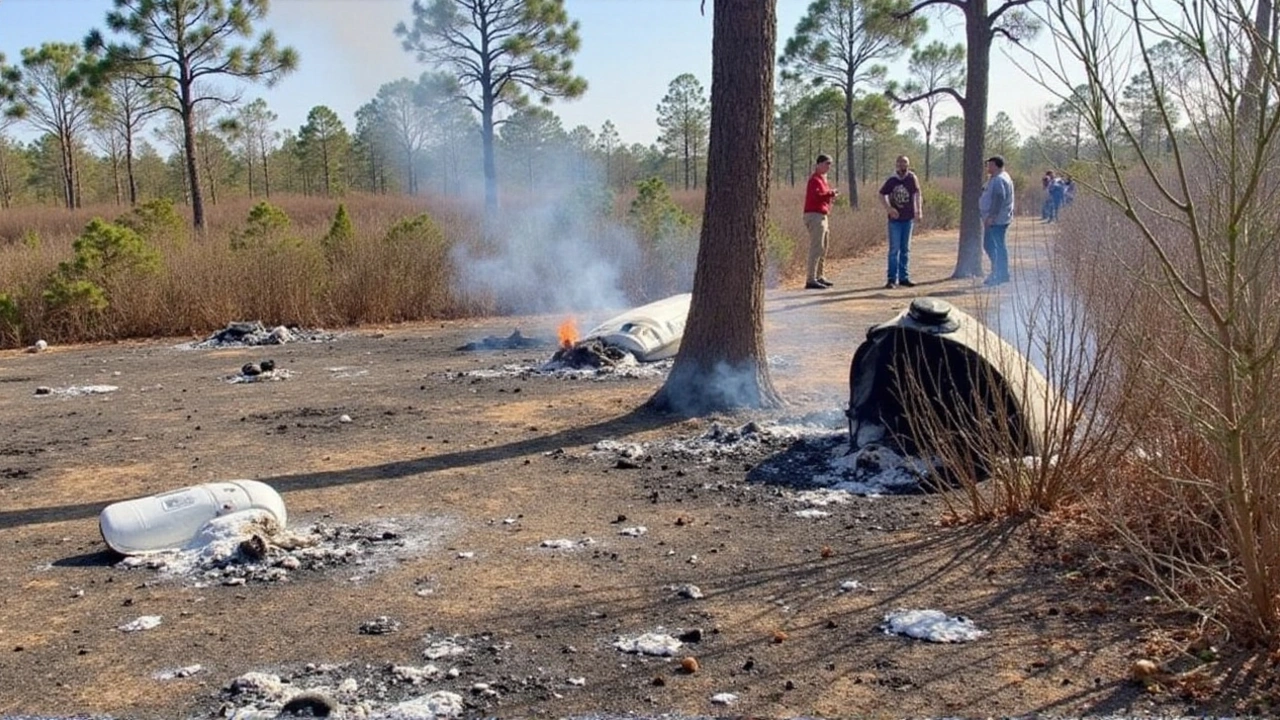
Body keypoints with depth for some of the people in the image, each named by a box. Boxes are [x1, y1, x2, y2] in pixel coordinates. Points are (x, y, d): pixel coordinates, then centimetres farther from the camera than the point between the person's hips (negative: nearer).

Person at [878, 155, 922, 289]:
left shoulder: (912, 178, -4)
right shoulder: (891, 180, -4)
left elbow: (917, 194, -1)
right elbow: (882, 194, 6)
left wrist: (918, 211, -9)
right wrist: (889, 208, -6)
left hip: (908, 219, 1)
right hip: (895, 219, -1)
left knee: (905, 250, 10)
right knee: (894, 249, -2)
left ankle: (904, 277, 17)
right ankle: (892, 279, 2)